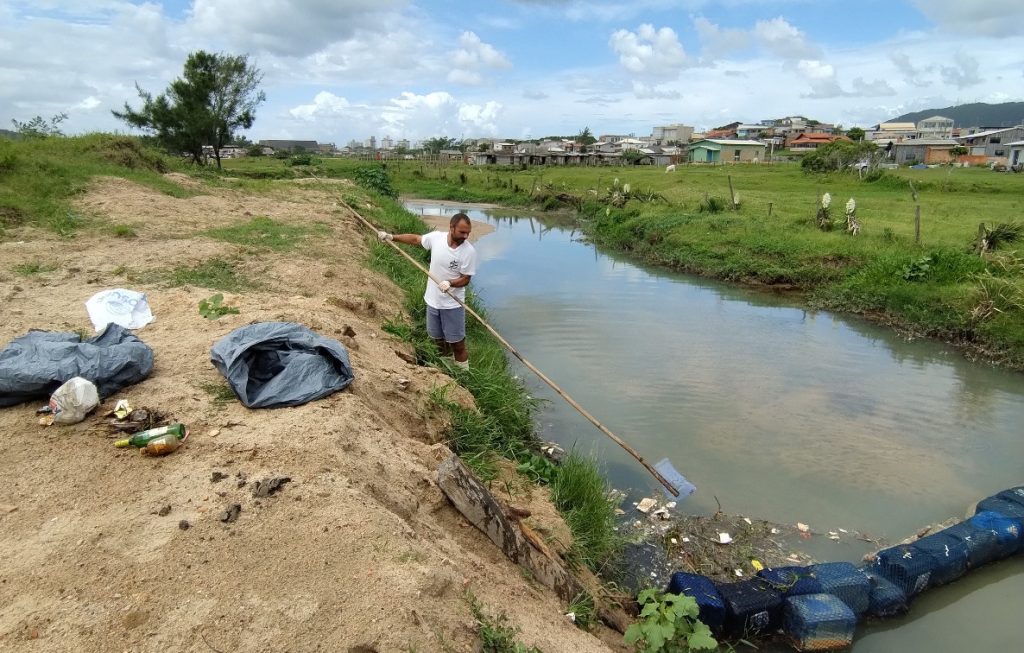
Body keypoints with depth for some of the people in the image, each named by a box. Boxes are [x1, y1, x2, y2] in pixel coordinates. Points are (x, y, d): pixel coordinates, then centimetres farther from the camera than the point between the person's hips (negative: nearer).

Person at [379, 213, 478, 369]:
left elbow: (465, 279, -14)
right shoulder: (436, 237, -9)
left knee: (457, 344, 2)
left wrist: (450, 283, -32)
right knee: (437, 339, 19)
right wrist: (391, 236, 7)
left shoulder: (469, 251, -19)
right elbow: (415, 239, 9)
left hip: (453, 304, -4)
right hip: (433, 300, 5)